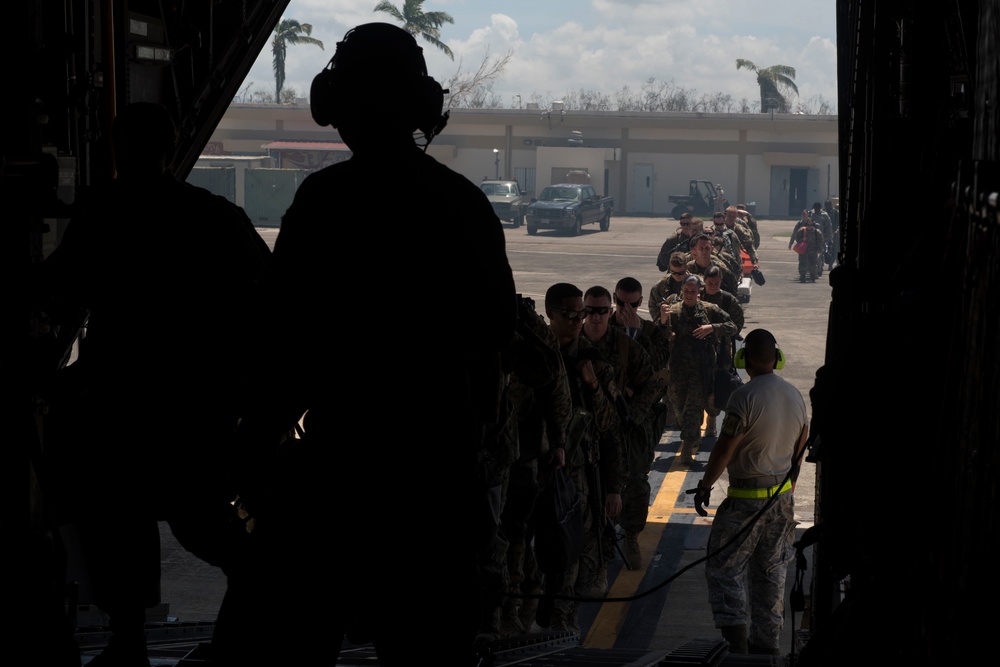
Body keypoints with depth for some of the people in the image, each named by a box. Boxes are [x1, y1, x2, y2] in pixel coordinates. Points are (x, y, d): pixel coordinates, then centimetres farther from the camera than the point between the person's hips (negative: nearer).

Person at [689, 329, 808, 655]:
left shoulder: (745, 397, -20)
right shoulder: (795, 396, 3)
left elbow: (725, 448, -17)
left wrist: (704, 486, -4)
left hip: (747, 499, -7)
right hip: (783, 495, 7)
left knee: (725, 566, 0)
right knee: (771, 572, 15)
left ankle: (736, 633, -10)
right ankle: (767, 641, 20)